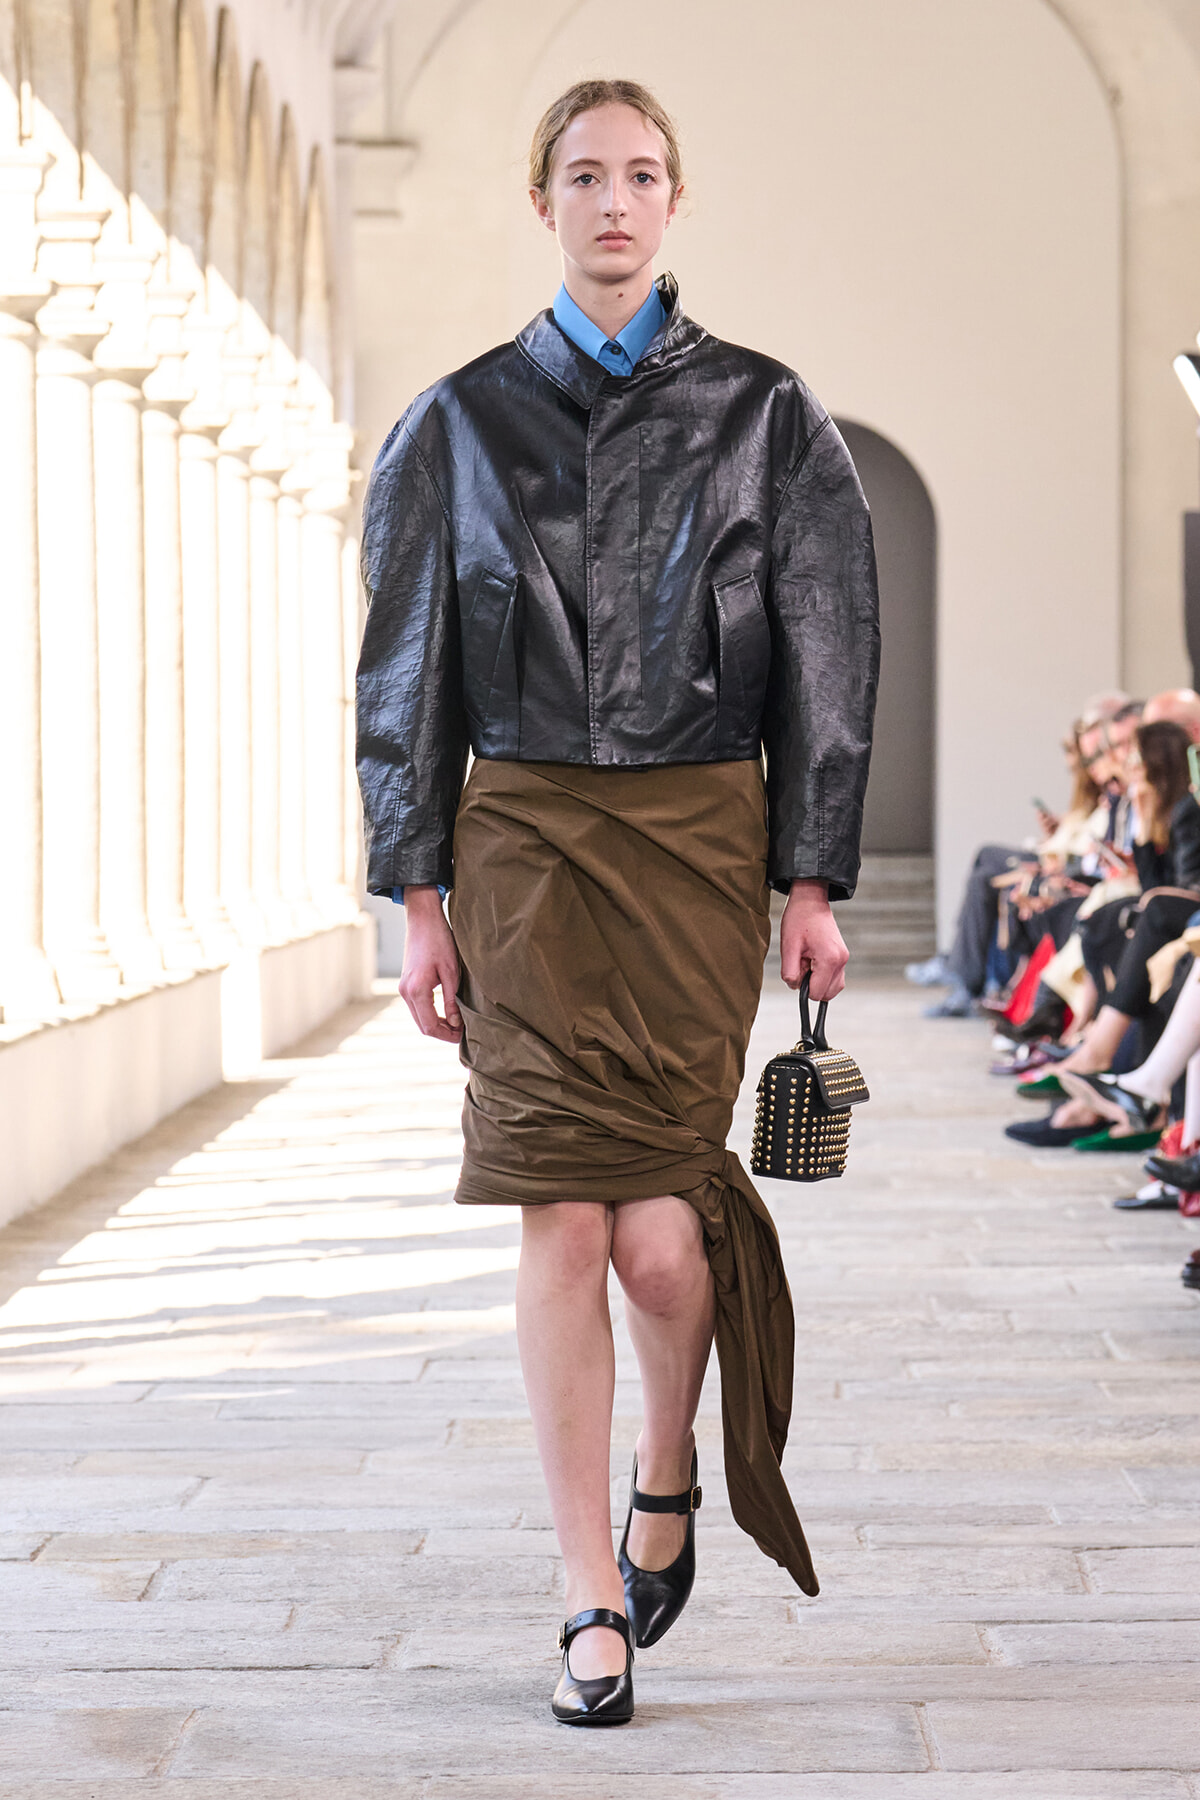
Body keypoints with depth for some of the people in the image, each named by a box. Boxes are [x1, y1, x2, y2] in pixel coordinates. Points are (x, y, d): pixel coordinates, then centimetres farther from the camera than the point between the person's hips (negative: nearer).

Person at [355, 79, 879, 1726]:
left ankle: (669, 1476, 24)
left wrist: (815, 880, -2)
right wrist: (421, 894, 2)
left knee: (656, 1231, -8)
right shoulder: (462, 422, 8)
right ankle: (595, 1605, 5)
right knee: (563, 1219, -4)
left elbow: (829, 658, 4)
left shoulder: (764, 415, 6)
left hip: (700, 844, -1)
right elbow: (405, 670, 8)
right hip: (525, 840, 1)